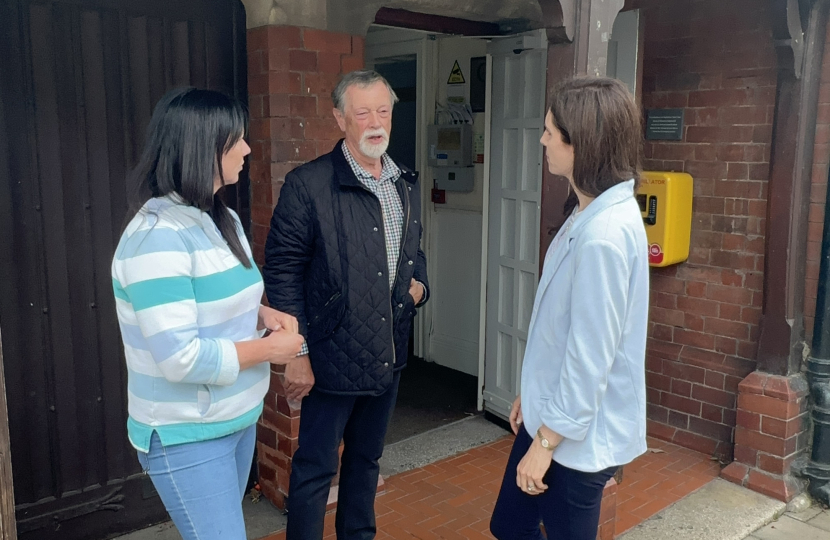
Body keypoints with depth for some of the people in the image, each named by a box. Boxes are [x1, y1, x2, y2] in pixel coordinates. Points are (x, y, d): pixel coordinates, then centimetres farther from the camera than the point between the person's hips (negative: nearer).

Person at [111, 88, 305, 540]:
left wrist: (264, 315, -4)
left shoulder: (223, 219, 5)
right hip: (187, 438, -9)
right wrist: (269, 349, -18)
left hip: (238, 420, 9)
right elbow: (181, 358, -29)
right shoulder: (157, 238, -25)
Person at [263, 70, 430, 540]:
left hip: (388, 356, 6)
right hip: (332, 358, -6)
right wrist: (297, 354, -15)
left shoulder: (407, 185, 7)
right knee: (316, 467, 8)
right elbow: (282, 271, -13)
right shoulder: (307, 185, -14)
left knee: (367, 459, 22)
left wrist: (419, 282, -2)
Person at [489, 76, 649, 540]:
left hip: (577, 437, -9)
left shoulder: (604, 235, -26)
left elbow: (591, 357, -25)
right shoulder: (592, 213, 4)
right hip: (552, 413, 9)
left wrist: (546, 442, -17)